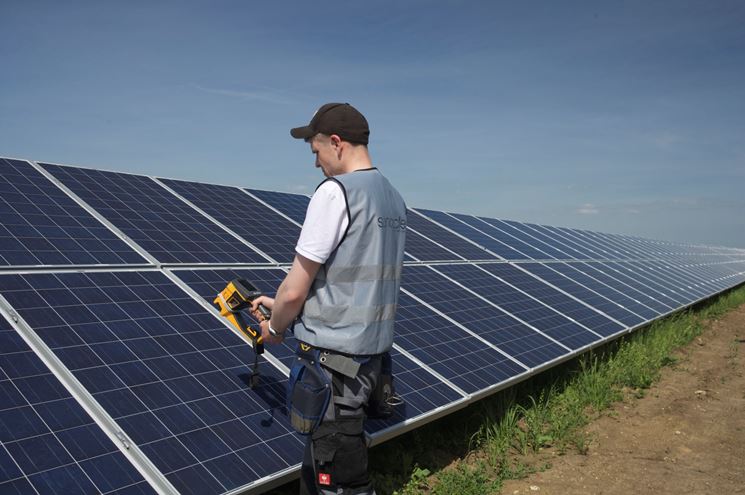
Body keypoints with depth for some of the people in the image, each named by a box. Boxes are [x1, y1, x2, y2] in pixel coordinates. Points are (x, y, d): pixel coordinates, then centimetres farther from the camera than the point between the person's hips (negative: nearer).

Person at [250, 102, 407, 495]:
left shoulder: (335, 191, -15)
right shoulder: (394, 199, 11)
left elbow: (295, 289, -15)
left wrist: (275, 327, 5)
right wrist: (281, 304, 19)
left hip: (332, 358, -8)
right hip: (374, 351, 8)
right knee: (319, 463, 21)